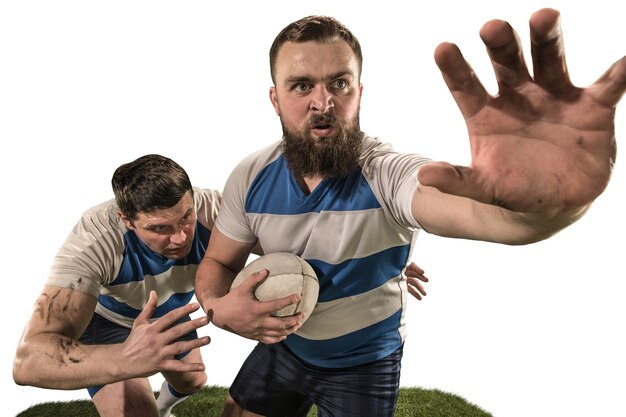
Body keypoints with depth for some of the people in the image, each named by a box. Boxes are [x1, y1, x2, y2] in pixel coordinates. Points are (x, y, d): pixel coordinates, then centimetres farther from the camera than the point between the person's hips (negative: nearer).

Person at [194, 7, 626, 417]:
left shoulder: (389, 175, -31)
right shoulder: (250, 178, -16)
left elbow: (483, 212, -52)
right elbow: (218, 263, -2)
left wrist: (553, 195, -76)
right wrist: (217, 307, -26)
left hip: (364, 365, -3)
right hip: (281, 347, 4)